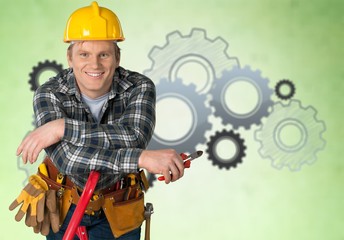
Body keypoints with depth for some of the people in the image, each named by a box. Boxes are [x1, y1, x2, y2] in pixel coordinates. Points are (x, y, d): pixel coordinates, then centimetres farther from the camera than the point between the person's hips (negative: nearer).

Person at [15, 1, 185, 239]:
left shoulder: (140, 87, -18)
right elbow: (68, 158, -35)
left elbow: (135, 137, -37)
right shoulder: (49, 94, -21)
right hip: (65, 211, 0)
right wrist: (142, 158, -45)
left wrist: (63, 128, -37)